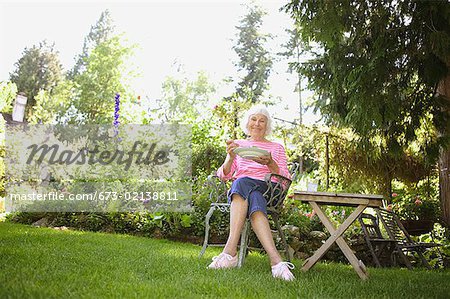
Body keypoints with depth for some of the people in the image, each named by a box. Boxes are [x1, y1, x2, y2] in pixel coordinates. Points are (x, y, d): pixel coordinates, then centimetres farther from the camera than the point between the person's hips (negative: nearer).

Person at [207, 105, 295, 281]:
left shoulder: (277, 148, 22)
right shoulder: (238, 145, 25)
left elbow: (285, 179, 8)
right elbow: (223, 176, 14)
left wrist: (270, 163, -11)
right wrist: (231, 158, -7)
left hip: (268, 190, -1)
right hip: (240, 186, 1)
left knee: (242, 183, -38)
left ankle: (230, 250, -52)